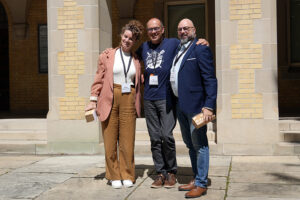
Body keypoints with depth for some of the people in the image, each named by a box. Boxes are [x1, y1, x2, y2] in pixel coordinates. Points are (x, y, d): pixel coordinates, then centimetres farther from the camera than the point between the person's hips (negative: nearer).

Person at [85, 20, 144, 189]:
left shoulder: (136, 60, 11)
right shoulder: (107, 56, 5)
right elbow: (99, 79, 5)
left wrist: (137, 103, 5)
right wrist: (93, 100, -1)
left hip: (129, 101, 1)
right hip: (109, 100, -1)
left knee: (127, 139, 2)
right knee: (110, 140, 2)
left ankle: (127, 175, 16)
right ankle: (114, 176, 16)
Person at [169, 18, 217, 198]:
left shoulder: (201, 49, -9)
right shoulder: (178, 50, 17)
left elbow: (210, 80, -14)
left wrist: (209, 106, -21)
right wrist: (177, 102, 14)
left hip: (196, 105, -9)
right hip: (181, 106, 9)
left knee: (199, 145, -1)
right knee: (190, 145, 17)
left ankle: (201, 184, 8)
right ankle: (196, 179, 29)